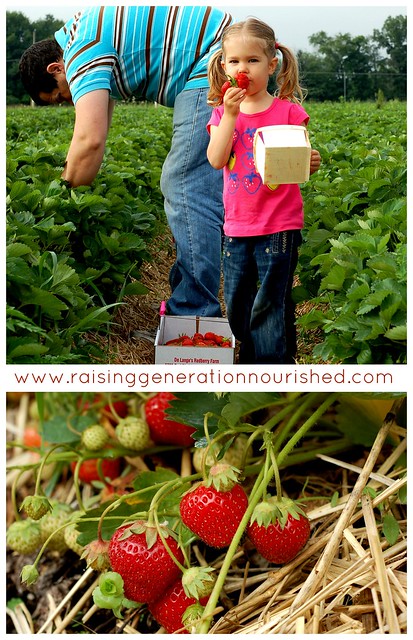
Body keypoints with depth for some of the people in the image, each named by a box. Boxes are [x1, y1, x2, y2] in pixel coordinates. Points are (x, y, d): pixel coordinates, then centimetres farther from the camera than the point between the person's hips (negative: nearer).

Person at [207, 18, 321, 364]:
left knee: (269, 306, -2)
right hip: (237, 225, 4)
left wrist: (312, 163, -24)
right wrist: (230, 114, -16)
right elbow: (216, 160, -10)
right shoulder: (222, 112, 6)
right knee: (236, 306, 14)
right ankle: (249, 357, 34)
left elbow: (301, 163, -2)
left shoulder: (290, 111, -2)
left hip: (279, 225, -4)